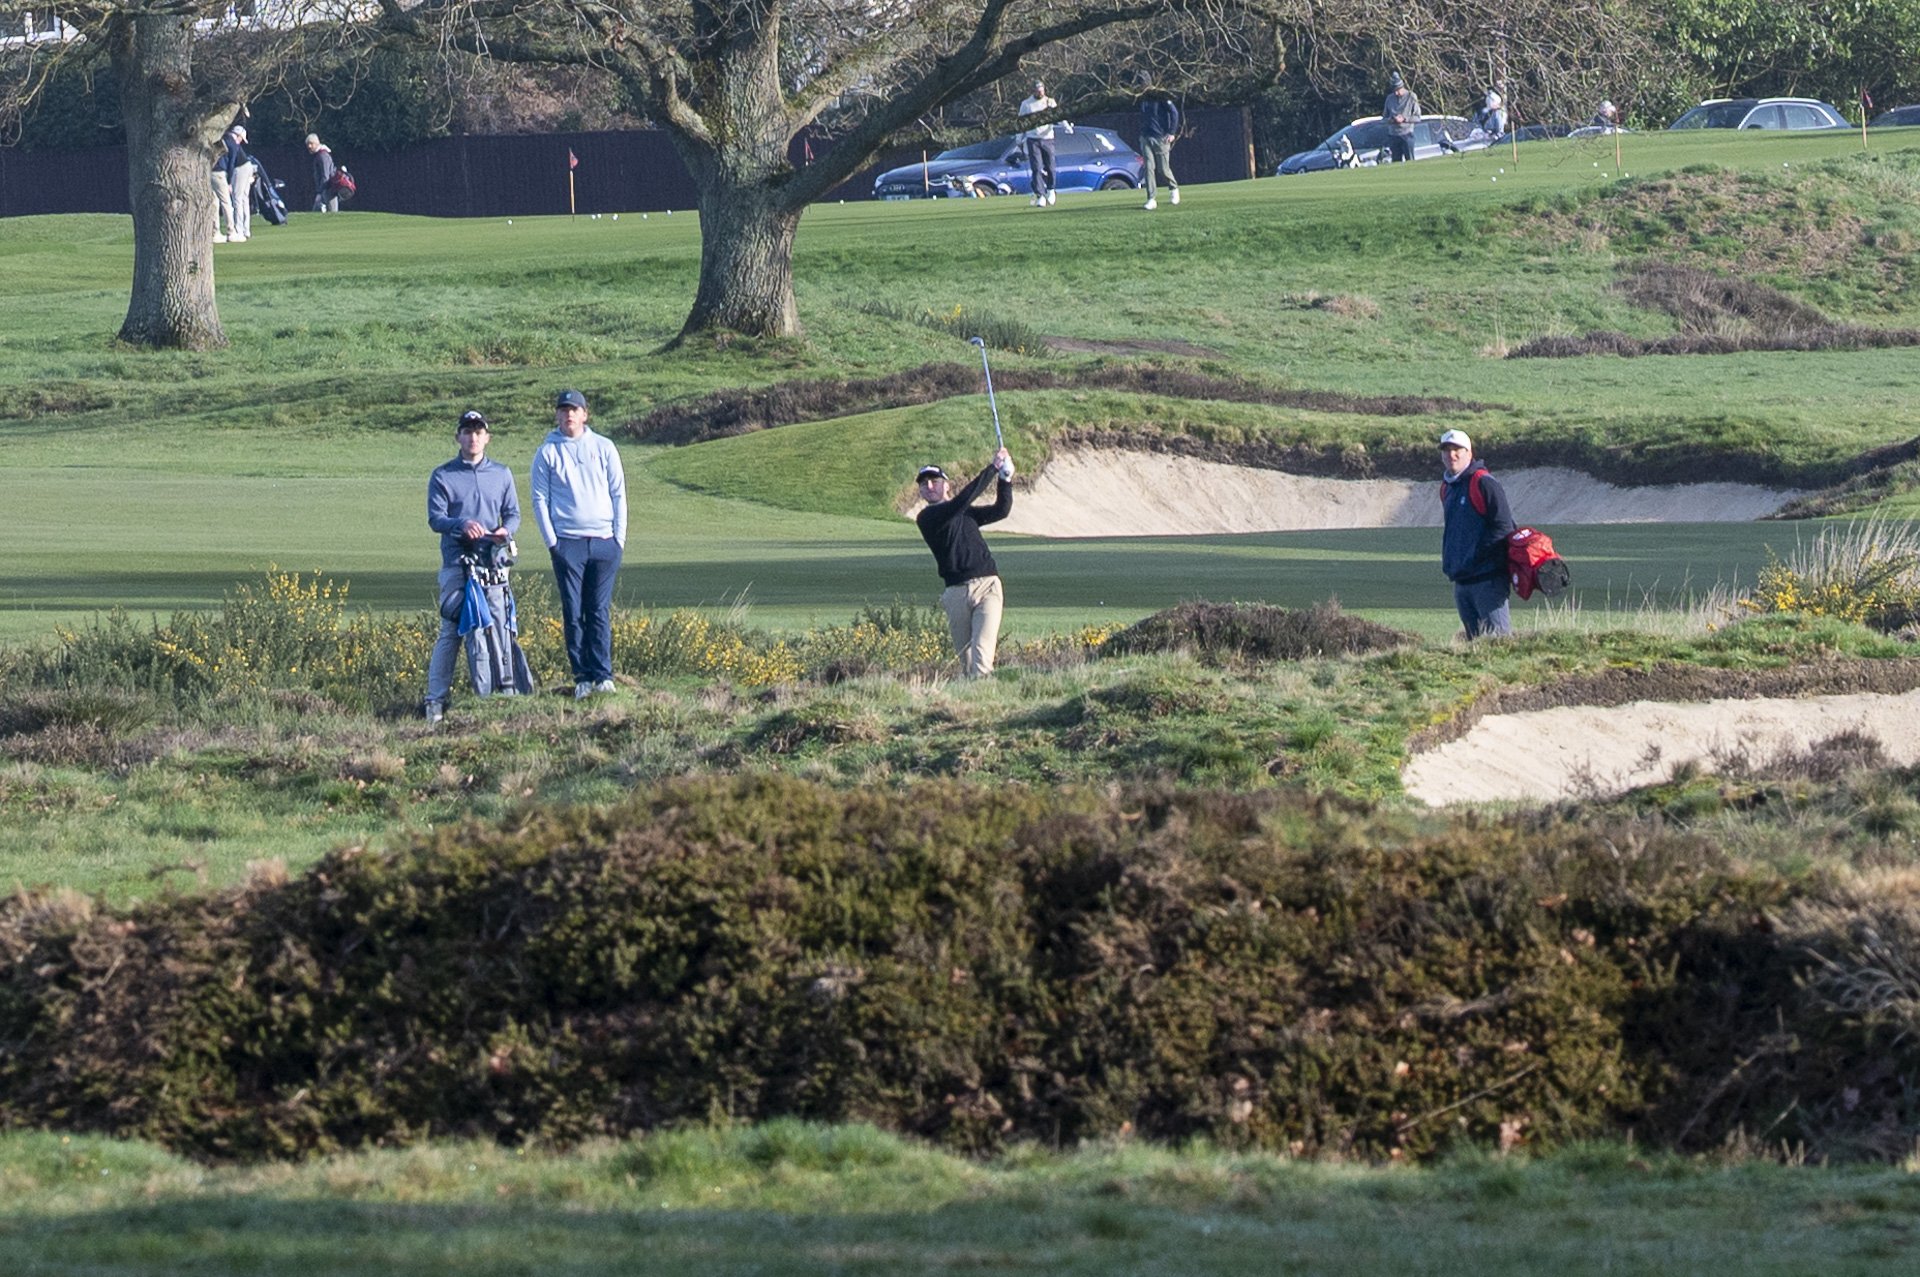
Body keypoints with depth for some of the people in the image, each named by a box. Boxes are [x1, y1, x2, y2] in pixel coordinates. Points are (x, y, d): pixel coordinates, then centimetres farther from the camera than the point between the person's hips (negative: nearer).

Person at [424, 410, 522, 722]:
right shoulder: (442, 476, 9)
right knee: (450, 631, -8)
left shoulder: (501, 474, 18)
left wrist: (506, 530, -9)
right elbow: (435, 517, 0)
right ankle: (436, 698, -9)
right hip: (456, 562, -3)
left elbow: (513, 514, 15)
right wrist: (462, 525, -20)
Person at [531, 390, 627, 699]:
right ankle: (582, 678, 1)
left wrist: (619, 537, 1)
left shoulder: (604, 448, 9)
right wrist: (551, 542, -5)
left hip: (604, 542, 1)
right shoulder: (547, 453, 5)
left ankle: (603, 675, 1)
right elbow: (540, 499, 4)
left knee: (600, 612, -1)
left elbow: (618, 495, 10)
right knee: (573, 614, -2)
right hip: (568, 543, -1)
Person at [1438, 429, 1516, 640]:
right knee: (1475, 636, 8)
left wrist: (1475, 557, -16)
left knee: (1497, 633, -11)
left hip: (1487, 578, -9)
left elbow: (1502, 527, -14)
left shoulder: (1484, 483, -10)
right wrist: (1449, 563, 13)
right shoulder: (1447, 489, 17)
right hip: (1461, 581, 9)